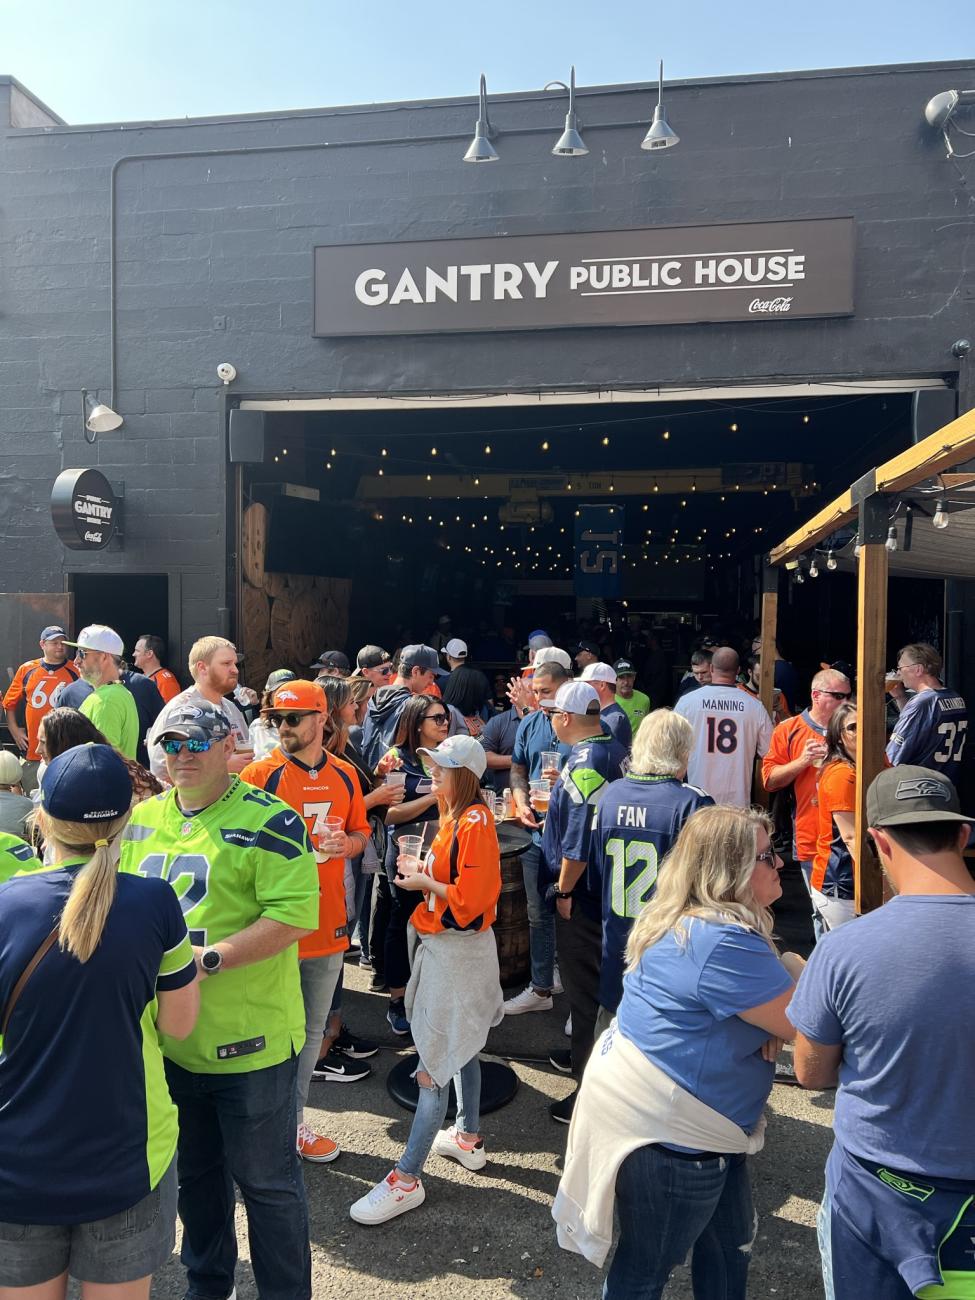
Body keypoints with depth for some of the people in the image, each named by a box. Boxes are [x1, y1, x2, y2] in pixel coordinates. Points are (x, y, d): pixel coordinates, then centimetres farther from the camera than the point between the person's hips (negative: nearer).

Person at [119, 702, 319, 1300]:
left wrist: (207, 959, -26)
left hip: (249, 1043, -6)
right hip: (166, 1039, 6)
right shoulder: (141, 819, 6)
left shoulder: (268, 820, -15)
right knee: (194, 1172, 25)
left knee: (265, 1181, 11)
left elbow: (294, 916, -21)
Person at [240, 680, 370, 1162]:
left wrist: (347, 844, -7)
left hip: (328, 923, 5)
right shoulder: (259, 774, -10)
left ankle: (293, 1120, 36)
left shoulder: (344, 774, 2)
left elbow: (361, 832, 13)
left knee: (312, 1029, 18)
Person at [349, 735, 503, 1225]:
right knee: (459, 1048, 22)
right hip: (445, 944, 10)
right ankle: (468, 1137, 38)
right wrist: (423, 869, 2)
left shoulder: (475, 824, -21)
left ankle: (406, 1178, 3)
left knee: (433, 1064, -4)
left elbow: (469, 898, -23)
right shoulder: (455, 817, 8)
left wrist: (425, 884, -12)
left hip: (458, 951, -10)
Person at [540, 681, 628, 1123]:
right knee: (606, 984, 22)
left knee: (585, 991, 1)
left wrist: (564, 889, -18)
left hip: (582, 894, -10)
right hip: (611, 889, 10)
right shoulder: (616, 751, 5)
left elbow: (581, 837, -27)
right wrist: (559, 803, 16)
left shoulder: (582, 764, -24)